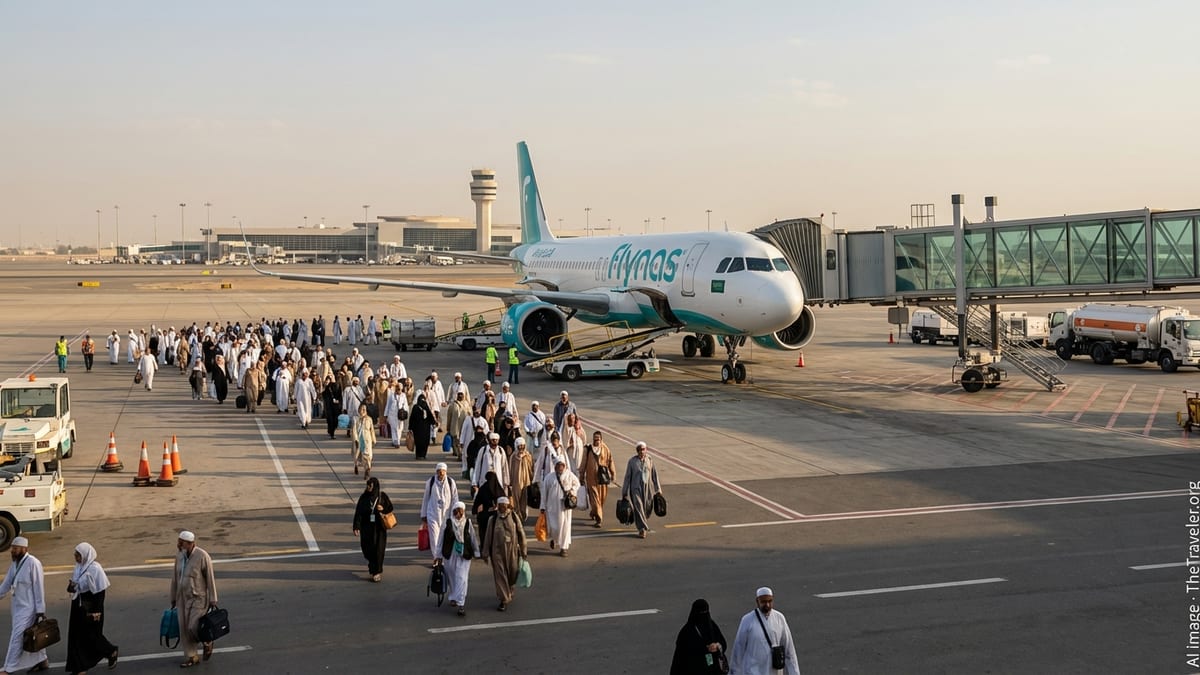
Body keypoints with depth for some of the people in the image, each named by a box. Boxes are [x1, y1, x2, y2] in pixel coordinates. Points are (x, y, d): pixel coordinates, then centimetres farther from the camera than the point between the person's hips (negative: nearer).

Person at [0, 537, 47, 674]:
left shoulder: (33, 563, -18)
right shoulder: (15, 563, 7)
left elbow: (39, 587, -17)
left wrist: (40, 610, -16)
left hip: (29, 607, -8)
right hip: (18, 606, 8)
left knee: (17, 636, -7)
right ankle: (42, 661, 27)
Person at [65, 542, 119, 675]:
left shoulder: (95, 569, -17)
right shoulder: (78, 567, 5)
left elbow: (100, 591, -17)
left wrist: (96, 611, -19)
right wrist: (71, 586, -7)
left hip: (91, 608, -7)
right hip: (78, 606, 7)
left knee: (91, 635, 1)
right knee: (77, 635, 8)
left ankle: (111, 652, 25)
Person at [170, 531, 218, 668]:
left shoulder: (202, 556, -18)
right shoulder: (179, 556, 1)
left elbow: (210, 579, -14)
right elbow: (175, 578, 10)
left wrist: (213, 600, -12)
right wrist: (173, 599, 15)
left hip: (199, 598, -6)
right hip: (183, 598, 6)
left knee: (194, 627, -12)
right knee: (184, 629, 5)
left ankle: (207, 642, 19)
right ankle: (192, 658, 18)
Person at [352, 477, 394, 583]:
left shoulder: (382, 496, -3)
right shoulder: (363, 497, -2)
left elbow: (390, 508, 7)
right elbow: (358, 512, -4)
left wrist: (383, 509, -15)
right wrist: (356, 527, -11)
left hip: (379, 527, -1)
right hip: (367, 527, 1)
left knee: (378, 549, -3)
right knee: (367, 548, 3)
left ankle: (377, 572, 5)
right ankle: (372, 563, 33)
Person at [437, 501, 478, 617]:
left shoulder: (468, 523, -3)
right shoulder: (447, 523, -5)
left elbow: (473, 538, 7)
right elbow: (441, 540, 1)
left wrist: (477, 552, 12)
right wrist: (439, 556, 2)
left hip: (464, 555, -1)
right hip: (450, 555, 1)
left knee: (462, 578, -8)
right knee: (452, 578, 14)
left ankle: (461, 604, -9)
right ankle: (453, 598, 37)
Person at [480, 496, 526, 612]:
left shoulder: (514, 517, -3)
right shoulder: (493, 519, -2)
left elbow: (521, 534, 3)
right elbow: (488, 537, 3)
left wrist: (523, 550, 5)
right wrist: (486, 554, 4)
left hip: (512, 550, 1)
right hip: (497, 551, -1)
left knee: (513, 573, 10)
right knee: (500, 575, -2)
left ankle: (510, 589, 42)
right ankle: (504, 600, 6)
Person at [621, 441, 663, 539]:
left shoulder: (650, 460, 1)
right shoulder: (632, 461, -5)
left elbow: (654, 475, 7)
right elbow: (627, 477, -1)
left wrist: (658, 489, 7)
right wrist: (625, 492, 0)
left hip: (648, 488, 2)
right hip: (636, 488, -2)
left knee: (647, 508, 9)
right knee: (638, 508, -10)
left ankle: (642, 523, 38)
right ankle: (642, 529, -3)